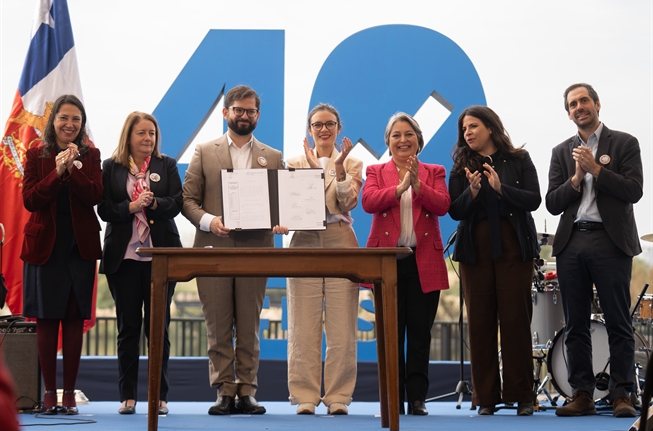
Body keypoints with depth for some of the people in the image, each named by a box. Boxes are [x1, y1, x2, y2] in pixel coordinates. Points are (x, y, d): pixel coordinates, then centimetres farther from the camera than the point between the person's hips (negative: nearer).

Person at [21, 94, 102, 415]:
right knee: (46, 320, 1)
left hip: (81, 247, 1)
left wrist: (73, 169, -21)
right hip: (45, 245, -1)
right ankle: (49, 392, 9)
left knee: (74, 320, 2)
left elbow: (95, 196, -8)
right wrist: (58, 172, -18)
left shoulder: (90, 155, 6)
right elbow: (30, 200, -7)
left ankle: (69, 394, 8)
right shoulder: (36, 155, 3)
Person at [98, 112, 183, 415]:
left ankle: (160, 396, 8)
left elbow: (176, 204, -1)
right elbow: (104, 209, -1)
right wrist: (132, 206, -17)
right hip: (123, 256, 0)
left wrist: (154, 203, -20)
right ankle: (128, 396, 10)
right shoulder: (111, 168, 6)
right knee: (128, 327, 4)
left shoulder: (167, 166, 9)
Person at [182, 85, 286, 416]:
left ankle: (246, 393, 8)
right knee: (218, 327, 0)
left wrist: (281, 222, -11)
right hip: (214, 248, -1)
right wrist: (208, 220, -14)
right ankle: (225, 392, 5)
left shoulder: (273, 158, 13)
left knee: (249, 328, 3)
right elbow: (188, 199, 5)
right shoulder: (204, 153, 9)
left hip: (255, 249, 1)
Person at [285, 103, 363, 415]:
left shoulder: (352, 164, 11)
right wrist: (312, 168, -10)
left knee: (341, 329, -2)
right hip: (305, 246, 0)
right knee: (303, 328, -1)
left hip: (340, 246, 0)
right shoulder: (295, 163, 12)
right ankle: (305, 398, 4)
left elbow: (349, 203, -3)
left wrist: (338, 168, -13)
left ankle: (338, 397, 4)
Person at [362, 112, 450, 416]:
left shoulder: (434, 173, 12)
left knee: (420, 333, 1)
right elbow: (368, 202, -9)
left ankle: (417, 398, 6)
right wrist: (400, 187, -19)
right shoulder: (376, 172, 11)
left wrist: (417, 184, -17)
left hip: (424, 262, 0)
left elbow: (442, 206, -6)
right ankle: (393, 399, 8)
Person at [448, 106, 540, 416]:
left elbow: (534, 200, -4)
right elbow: (455, 212, 3)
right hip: (475, 248, 2)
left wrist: (501, 188, -17)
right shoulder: (461, 167, 9)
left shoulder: (519, 160, 6)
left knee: (515, 320, -2)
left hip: (513, 247, -2)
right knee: (480, 321, 2)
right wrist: (472, 192, -15)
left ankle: (522, 396, 6)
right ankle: (486, 396, 9)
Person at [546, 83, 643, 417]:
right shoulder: (562, 152, 15)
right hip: (571, 243, 4)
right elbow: (552, 204, 8)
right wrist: (576, 177, -7)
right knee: (575, 325, 4)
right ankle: (582, 394, 9)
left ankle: (622, 394, 1)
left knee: (618, 323, -3)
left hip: (611, 242, -3)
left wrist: (595, 169, -10)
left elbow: (634, 191, -5)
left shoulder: (624, 144, 6)